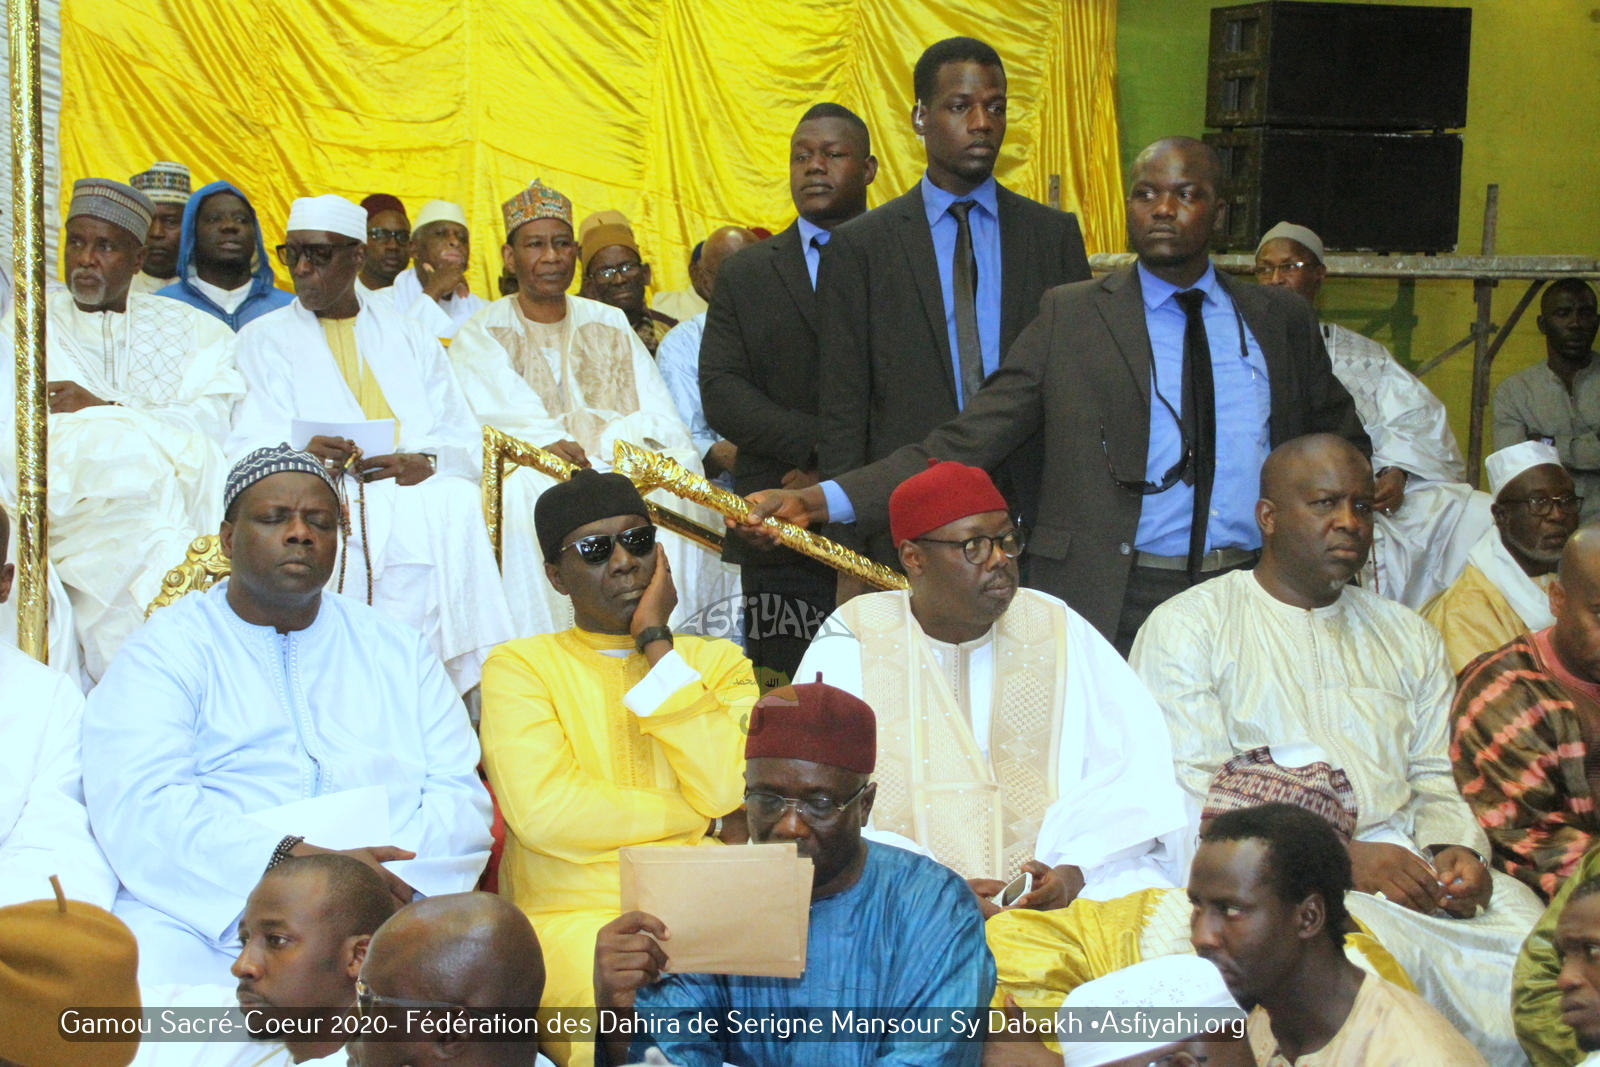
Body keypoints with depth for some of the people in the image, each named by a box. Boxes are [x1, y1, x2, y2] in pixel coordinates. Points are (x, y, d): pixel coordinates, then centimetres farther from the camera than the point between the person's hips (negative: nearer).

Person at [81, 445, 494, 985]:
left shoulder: (397, 650, 17)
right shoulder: (164, 650, 4)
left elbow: (461, 795, 6)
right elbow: (137, 804, -13)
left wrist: (388, 879, -16)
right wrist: (294, 858, -26)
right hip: (204, 924, -3)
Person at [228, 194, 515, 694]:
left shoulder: (411, 337, 23)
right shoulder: (265, 338, 17)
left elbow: (465, 445, 12)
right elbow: (251, 448, 1)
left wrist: (423, 462, -12)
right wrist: (303, 453, -23)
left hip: (418, 491, 3)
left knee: (456, 504, -33)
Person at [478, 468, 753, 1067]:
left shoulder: (719, 662, 17)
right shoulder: (518, 668, 9)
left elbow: (728, 791, -4)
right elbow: (543, 811, -10)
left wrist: (656, 643, 1)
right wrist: (704, 819, -2)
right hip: (573, 920, -3)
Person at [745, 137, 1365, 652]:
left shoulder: (1279, 320, 12)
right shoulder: (1070, 317, 4)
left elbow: (1341, 440, 25)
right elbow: (961, 448, -2)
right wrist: (822, 501, -15)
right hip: (1108, 607, -2)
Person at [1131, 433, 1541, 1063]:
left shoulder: (1407, 636, 24)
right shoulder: (1187, 628, 5)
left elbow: (1435, 776, 20)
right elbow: (1186, 798, -6)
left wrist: (1457, 850, -5)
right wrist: (1338, 858, -16)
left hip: (1407, 863, 5)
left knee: (1528, 933, -24)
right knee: (1390, 951, -35)